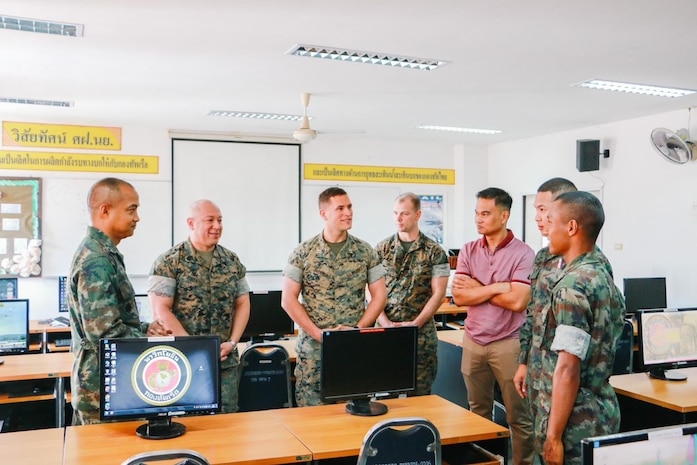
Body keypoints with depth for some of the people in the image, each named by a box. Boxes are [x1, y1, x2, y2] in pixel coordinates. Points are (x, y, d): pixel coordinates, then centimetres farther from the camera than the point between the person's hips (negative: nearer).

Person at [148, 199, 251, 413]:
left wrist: (232, 342, -2)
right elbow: (161, 310, -11)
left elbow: (242, 304, 12)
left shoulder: (232, 261, 8)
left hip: (226, 361, 4)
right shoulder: (168, 262, -6)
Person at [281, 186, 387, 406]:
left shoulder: (365, 251, 4)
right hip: (313, 348, -1)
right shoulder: (303, 252, -2)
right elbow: (288, 299, -3)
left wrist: (357, 329, -8)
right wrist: (318, 333, -11)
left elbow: (379, 295, 5)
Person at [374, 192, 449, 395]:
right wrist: (386, 323, -9)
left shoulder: (434, 251, 1)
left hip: (422, 333, -1)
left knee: (420, 393, 4)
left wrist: (415, 323, -11)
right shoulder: (381, 249, 6)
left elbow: (438, 293, -2)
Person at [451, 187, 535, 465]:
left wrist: (477, 287, -11)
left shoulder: (523, 253, -10)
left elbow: (517, 301, -20)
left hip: (508, 343, -4)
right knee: (478, 412, 17)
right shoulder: (468, 251, 3)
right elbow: (459, 296, -6)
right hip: (473, 341, 5)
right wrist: (497, 287, -16)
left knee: (518, 416, 7)